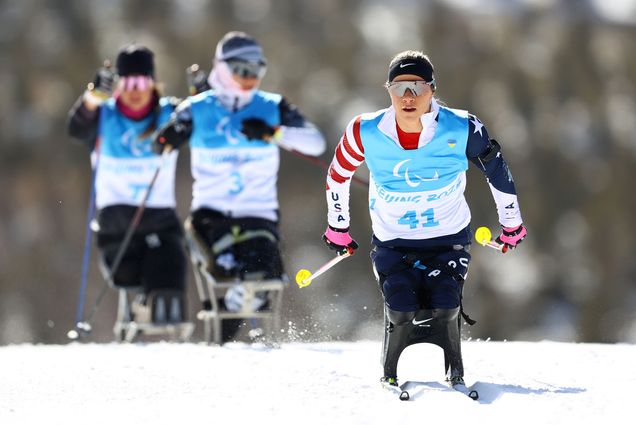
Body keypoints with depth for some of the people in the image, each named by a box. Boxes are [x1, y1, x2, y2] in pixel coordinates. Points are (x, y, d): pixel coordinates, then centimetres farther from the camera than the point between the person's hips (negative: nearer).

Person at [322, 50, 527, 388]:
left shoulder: (462, 131, -18)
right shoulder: (366, 133, -16)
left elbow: (498, 172, 1)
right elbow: (338, 175, 5)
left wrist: (511, 224, 12)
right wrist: (337, 228, 15)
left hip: (448, 240, 0)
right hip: (392, 242, 0)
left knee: (442, 309, -23)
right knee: (402, 312, -22)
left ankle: (454, 372, 5)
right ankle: (391, 373, 5)